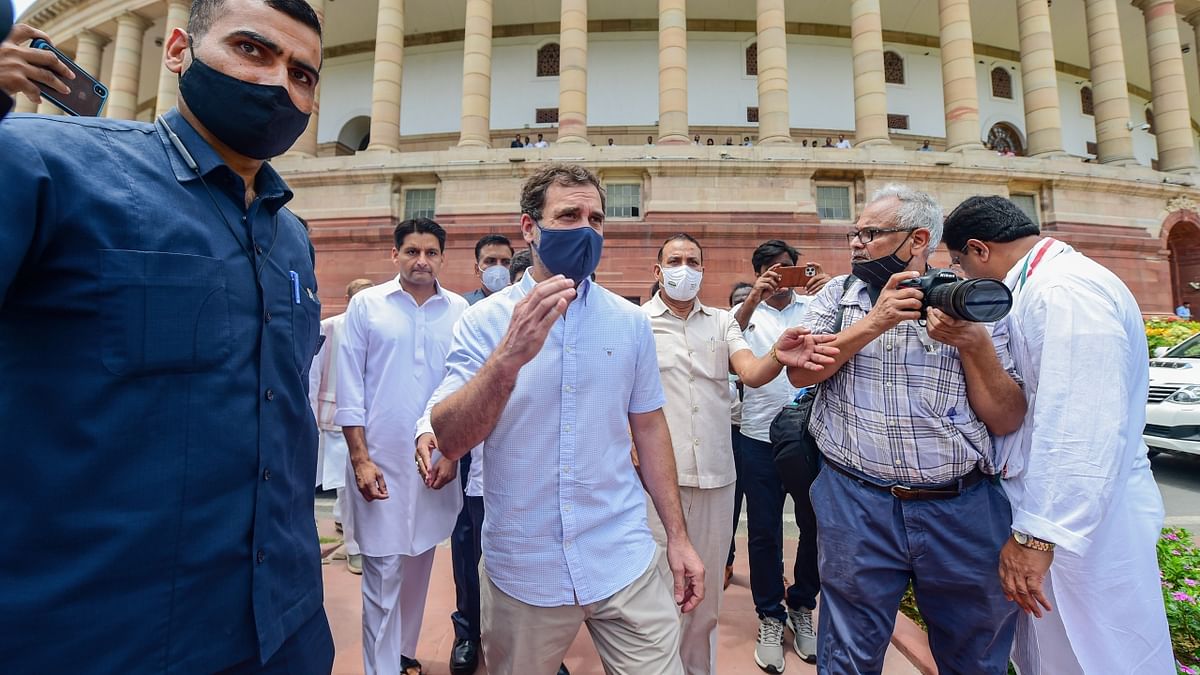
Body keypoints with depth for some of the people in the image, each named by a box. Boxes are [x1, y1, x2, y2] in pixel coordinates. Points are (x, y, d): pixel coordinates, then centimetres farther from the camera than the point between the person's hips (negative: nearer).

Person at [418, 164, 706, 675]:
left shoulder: (631, 323, -1)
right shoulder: (484, 321, -7)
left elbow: (648, 427, 4)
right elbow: (450, 440, -15)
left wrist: (677, 536, 5)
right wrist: (509, 356, -30)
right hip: (521, 569, 0)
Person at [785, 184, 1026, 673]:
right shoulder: (838, 295, 5)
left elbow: (1006, 422, 0)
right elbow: (800, 372, -8)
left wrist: (975, 345, -14)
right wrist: (874, 322, -15)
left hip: (963, 510, 1)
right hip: (855, 505, 0)